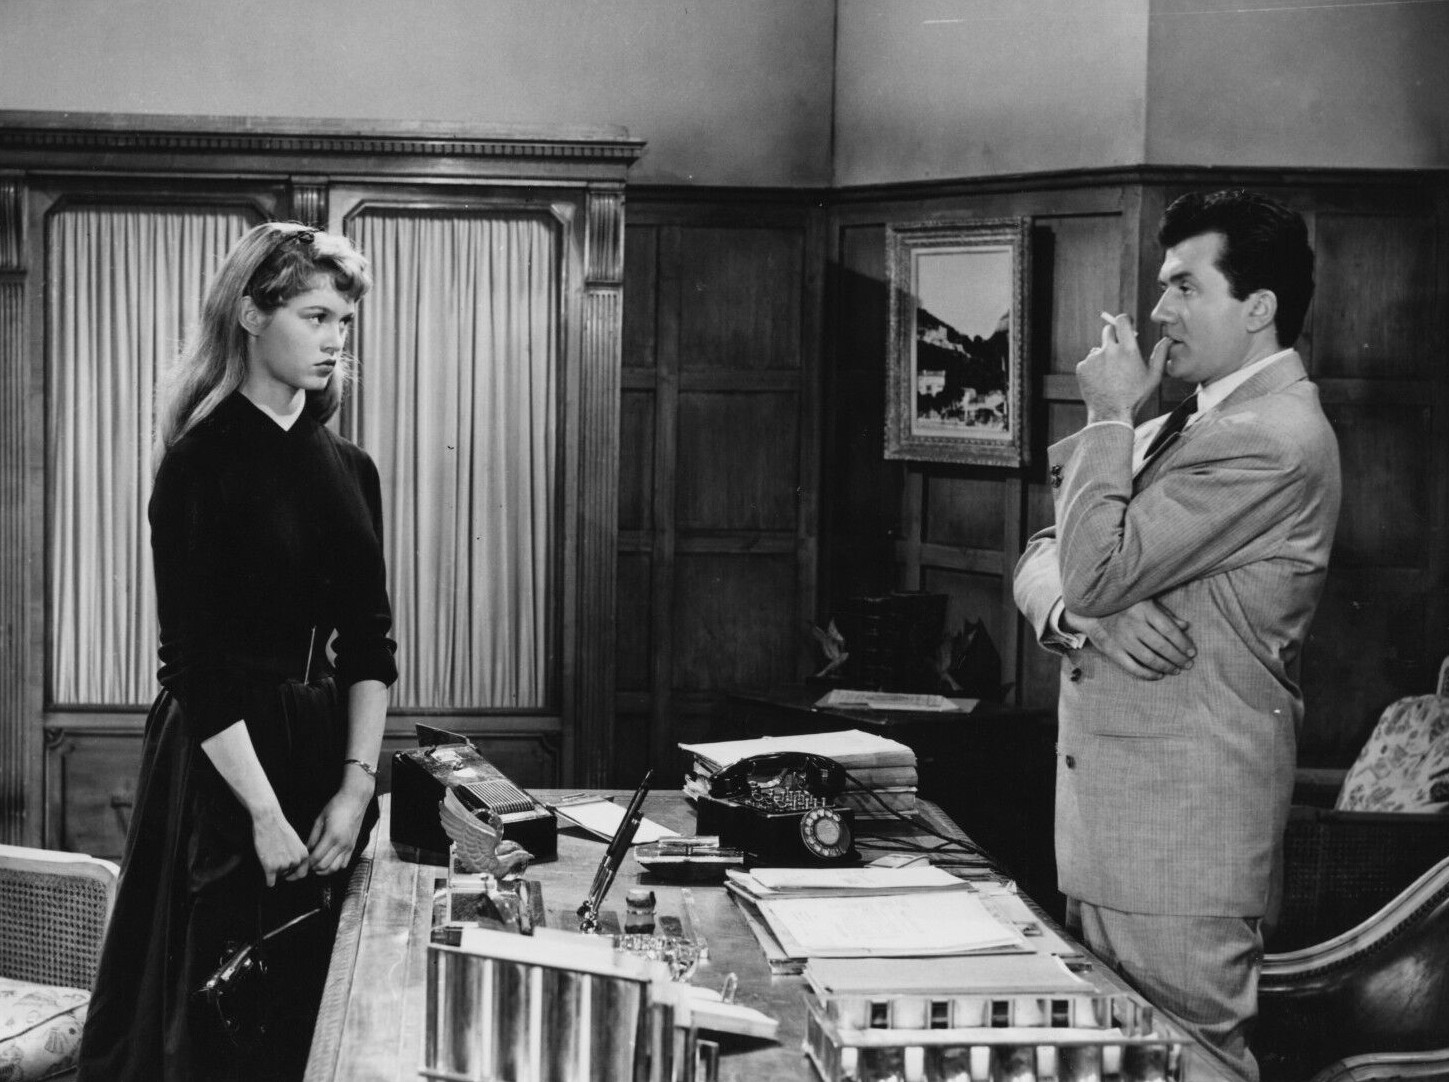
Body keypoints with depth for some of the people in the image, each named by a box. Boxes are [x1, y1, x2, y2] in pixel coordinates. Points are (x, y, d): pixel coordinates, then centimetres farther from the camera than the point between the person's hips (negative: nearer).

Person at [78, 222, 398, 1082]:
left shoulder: (350, 470, 9)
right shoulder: (204, 463, -10)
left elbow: (370, 643, 7)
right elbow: (195, 663, -14)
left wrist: (356, 784, -6)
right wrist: (265, 814, -18)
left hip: (325, 747, 6)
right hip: (225, 761, -6)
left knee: (320, 1011, 10)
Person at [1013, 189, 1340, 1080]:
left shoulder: (1274, 439, -15)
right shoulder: (1188, 425, 16)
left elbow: (1098, 567, -19)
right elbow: (1044, 562, 13)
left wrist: (1109, 416, -7)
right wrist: (1079, 615, -10)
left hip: (1189, 821, -9)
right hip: (1107, 807, 9)